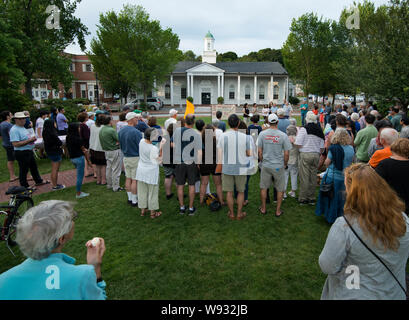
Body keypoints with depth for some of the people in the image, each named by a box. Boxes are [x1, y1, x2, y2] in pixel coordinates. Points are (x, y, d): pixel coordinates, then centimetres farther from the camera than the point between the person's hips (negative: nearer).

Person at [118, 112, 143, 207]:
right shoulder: (136, 132, -20)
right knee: (135, 180, 0)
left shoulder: (121, 131, 4)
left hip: (126, 157, 7)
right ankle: (134, 200, 8)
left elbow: (120, 145, 14)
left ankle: (130, 198, 25)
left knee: (128, 178, 14)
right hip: (136, 158, -7)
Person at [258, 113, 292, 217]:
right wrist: (285, 164, 9)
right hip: (279, 166, -1)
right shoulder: (283, 135, -10)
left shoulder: (262, 134, -5)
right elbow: (286, 154, -7)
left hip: (265, 165, 2)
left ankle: (263, 208, 27)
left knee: (263, 187, 16)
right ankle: (278, 210, 21)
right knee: (280, 189, 13)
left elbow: (259, 151, -1)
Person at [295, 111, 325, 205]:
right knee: (313, 177, 11)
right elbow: (322, 147, 8)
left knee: (304, 178, 1)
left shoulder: (304, 129, -9)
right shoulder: (320, 130, 6)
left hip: (305, 155, -5)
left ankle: (303, 199, 7)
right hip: (316, 155, 5)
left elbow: (298, 144, -13)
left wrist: (293, 141, 6)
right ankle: (312, 198, 20)